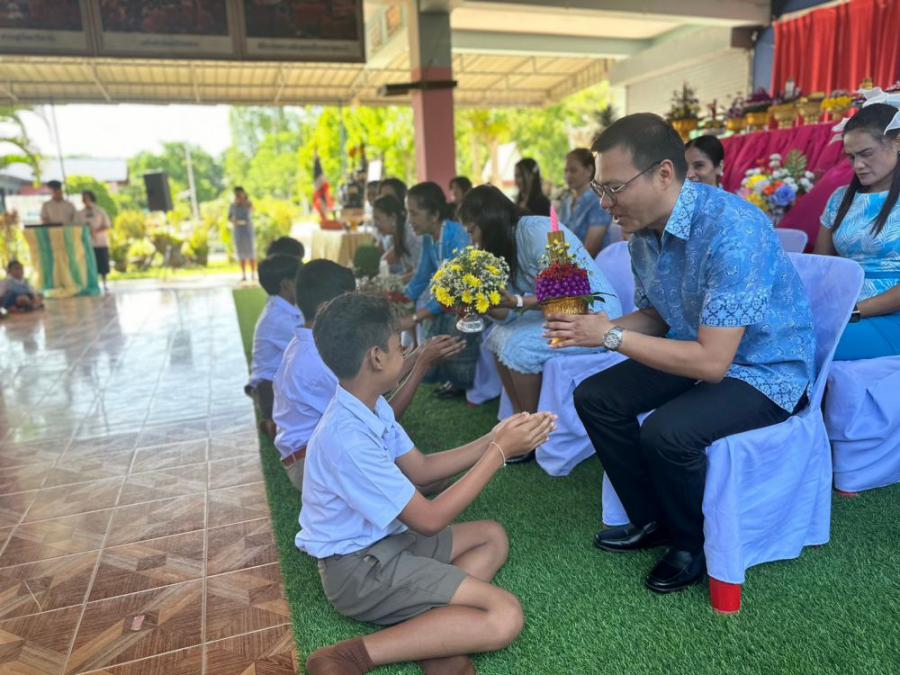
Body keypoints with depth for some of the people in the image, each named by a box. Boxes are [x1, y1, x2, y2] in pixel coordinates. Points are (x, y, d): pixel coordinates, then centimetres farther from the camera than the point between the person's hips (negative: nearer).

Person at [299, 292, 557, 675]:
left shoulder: (372, 408, 0)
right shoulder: (348, 438, -29)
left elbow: (419, 470, 11)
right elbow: (430, 520, -24)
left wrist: (493, 440, 1)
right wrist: (499, 453, -19)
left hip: (383, 540, 10)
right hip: (359, 567, -10)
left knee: (492, 536, 15)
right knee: (505, 618, -15)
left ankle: (437, 641, -6)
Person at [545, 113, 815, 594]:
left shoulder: (732, 230, -31)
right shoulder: (643, 231, -5)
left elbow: (712, 362, -33)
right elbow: (655, 317, 7)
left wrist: (611, 336, -28)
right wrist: (595, 327, -12)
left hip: (767, 369, -8)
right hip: (700, 348, 8)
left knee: (666, 430, -31)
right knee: (594, 397, -2)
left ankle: (696, 545, 1)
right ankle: (651, 521, 16)